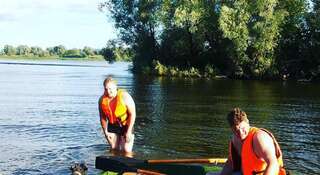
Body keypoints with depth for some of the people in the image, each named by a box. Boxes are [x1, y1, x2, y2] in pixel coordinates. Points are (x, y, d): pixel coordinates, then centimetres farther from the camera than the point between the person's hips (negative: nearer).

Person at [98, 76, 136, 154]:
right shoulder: (102, 100, -8)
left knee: (126, 151, -10)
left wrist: (129, 131, -20)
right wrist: (105, 132, 0)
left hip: (126, 125, -4)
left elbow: (132, 114, -18)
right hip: (112, 126, 4)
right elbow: (102, 117, 5)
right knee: (114, 150, 8)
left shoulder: (124, 96, -21)